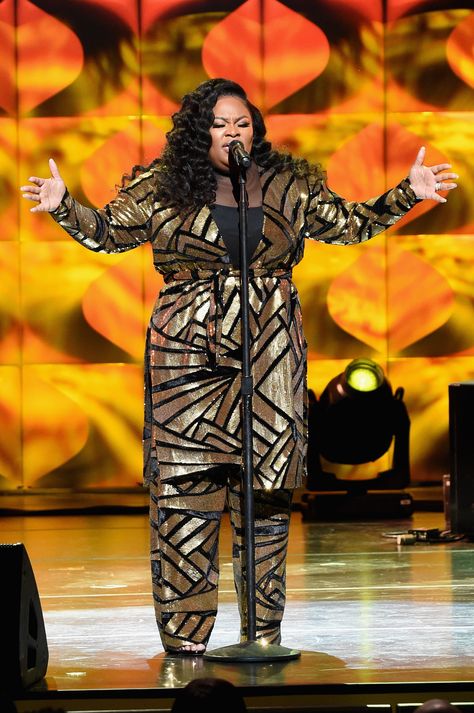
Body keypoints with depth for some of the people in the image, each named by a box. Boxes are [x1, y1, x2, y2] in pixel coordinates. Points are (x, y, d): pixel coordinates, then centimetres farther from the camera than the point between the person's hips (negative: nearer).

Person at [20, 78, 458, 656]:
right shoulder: (162, 189, 6)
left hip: (269, 356, 1)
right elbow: (107, 232, 13)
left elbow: (351, 224, 18)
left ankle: (264, 629, 9)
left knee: (266, 488, 1)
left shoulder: (289, 187, 10)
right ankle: (185, 629, 1)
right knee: (184, 486, -5)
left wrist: (406, 195, 9)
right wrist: (63, 205, -1)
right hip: (187, 353, -1)